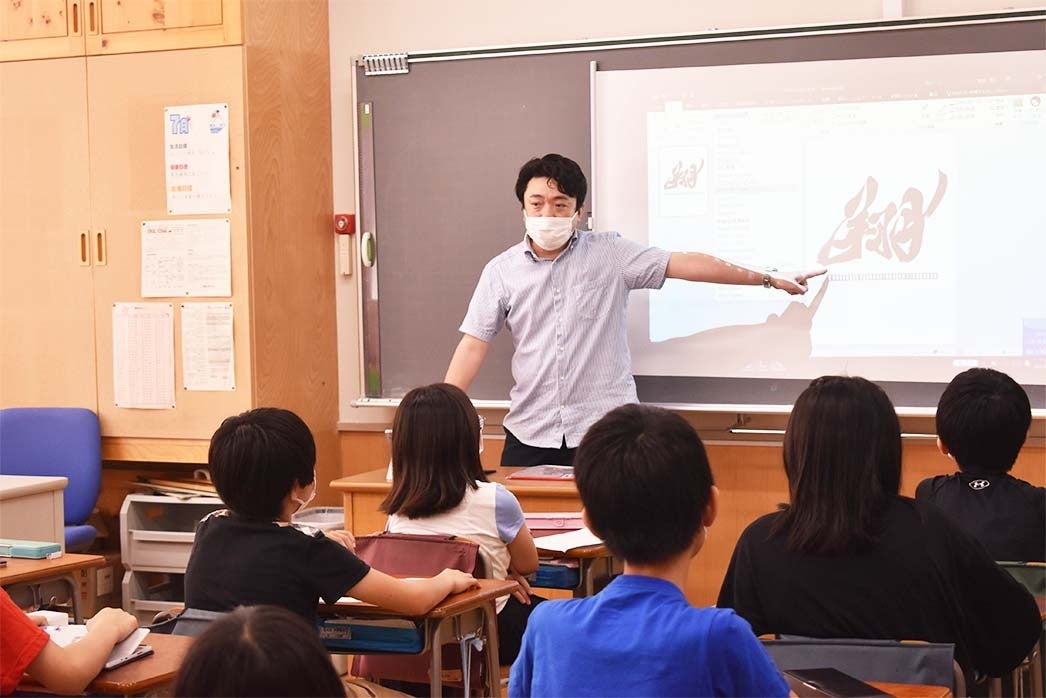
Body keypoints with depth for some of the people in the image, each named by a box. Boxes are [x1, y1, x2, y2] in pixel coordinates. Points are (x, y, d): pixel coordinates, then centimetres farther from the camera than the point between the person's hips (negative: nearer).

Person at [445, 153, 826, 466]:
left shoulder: (610, 253, 0)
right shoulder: (501, 271, 3)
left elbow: (684, 264, -4)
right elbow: (473, 345, 2)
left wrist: (768, 278, -6)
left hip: (605, 429, -1)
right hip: (530, 434, 2)